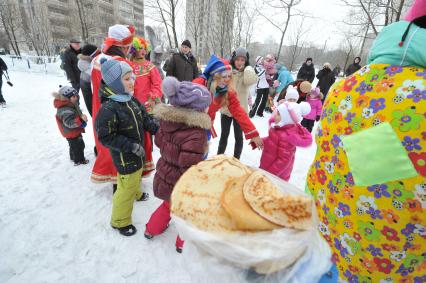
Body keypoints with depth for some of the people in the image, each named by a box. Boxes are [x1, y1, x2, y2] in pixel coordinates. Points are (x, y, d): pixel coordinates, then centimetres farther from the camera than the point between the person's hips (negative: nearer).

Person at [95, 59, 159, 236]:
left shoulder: (132, 101, -2)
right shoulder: (108, 108, -27)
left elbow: (145, 120, 7)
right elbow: (105, 137, -24)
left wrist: (159, 129, -7)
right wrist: (132, 146, -25)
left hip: (137, 151, 8)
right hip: (124, 157, -8)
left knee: (136, 176, 31)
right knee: (126, 188, 4)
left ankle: (136, 193, 61)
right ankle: (120, 221, 26)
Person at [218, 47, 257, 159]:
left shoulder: (247, 72, -4)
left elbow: (252, 80, -27)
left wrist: (247, 67, -17)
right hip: (226, 108, 2)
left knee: (238, 136, 9)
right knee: (224, 135, 16)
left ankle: (236, 160, 26)